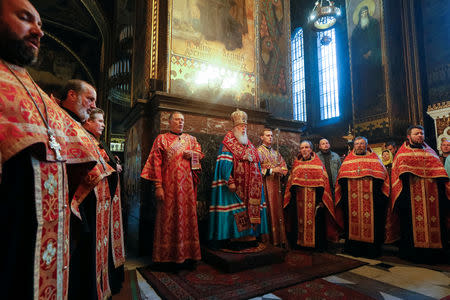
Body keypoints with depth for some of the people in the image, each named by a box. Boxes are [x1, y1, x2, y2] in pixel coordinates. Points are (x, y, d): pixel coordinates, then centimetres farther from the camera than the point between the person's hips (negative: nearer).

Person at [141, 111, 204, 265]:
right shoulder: (161, 138, 5)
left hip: (187, 185, 4)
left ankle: (188, 253, 13)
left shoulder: (191, 139, 17)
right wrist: (158, 186, -12)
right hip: (169, 184, -3)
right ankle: (168, 255, 12)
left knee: (188, 215, 3)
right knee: (169, 216, 0)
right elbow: (156, 163, -3)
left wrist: (193, 154, -4)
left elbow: (199, 153, 21)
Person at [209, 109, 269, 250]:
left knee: (251, 207, 7)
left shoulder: (249, 144, 21)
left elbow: (256, 163, 22)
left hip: (250, 185, 7)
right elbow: (225, 163, -12)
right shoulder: (228, 142, -1)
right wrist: (230, 181, -21)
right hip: (236, 185, -7)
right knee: (236, 211, -6)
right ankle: (236, 239, 3)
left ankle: (249, 237, 16)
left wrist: (258, 179, 13)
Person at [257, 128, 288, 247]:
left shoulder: (276, 153, 20)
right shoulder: (259, 151, -1)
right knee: (268, 210, -7)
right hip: (265, 184, -6)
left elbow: (284, 167, 17)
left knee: (278, 209, 6)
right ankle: (269, 238, 0)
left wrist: (279, 170, -4)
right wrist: (271, 170, -17)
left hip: (276, 183, 6)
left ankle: (280, 238, 12)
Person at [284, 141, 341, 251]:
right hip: (300, 199, 3)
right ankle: (301, 242, 19)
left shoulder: (317, 163, 3)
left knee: (316, 221, 0)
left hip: (314, 198, -3)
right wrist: (293, 198, 3)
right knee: (301, 220, 6)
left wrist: (320, 199, -11)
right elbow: (292, 182, 11)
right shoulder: (297, 163, 11)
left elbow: (321, 183, -3)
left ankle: (318, 244, 14)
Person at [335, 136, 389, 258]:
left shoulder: (374, 158, 13)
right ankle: (354, 248, 10)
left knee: (371, 221, -3)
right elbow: (341, 178, 13)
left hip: (371, 198, -1)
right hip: (351, 198, 1)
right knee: (352, 220, 1)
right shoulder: (348, 160, 17)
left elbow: (381, 176, 4)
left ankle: (371, 249, 8)